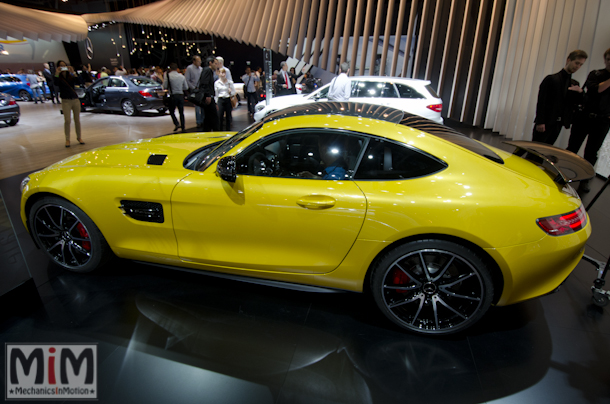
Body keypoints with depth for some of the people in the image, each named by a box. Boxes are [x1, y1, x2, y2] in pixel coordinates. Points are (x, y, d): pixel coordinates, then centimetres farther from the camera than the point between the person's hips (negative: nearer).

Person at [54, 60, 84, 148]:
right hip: (66, 101, -2)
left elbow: (77, 82, -8)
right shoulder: (59, 77, 4)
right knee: (67, 120, -6)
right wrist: (57, 74, -21)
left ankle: (79, 137, 18)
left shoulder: (71, 76, 10)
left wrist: (73, 72, -16)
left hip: (75, 99, 2)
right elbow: (56, 84, -16)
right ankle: (67, 140, 0)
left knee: (77, 120, 6)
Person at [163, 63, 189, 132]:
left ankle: (177, 124, -7)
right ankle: (183, 127, 9)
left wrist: (170, 87, 13)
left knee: (172, 111, 11)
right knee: (181, 112, 9)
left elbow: (165, 86, -7)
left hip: (173, 95, -3)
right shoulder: (182, 76, 5)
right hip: (181, 95, 3)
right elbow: (186, 87, 9)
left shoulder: (167, 75, -5)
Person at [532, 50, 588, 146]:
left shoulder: (574, 84, 16)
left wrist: (580, 92, -7)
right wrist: (540, 122, -15)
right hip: (545, 122, -6)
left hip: (558, 124, 6)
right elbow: (541, 102, -8)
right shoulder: (551, 79, -2)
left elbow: (575, 103, 14)